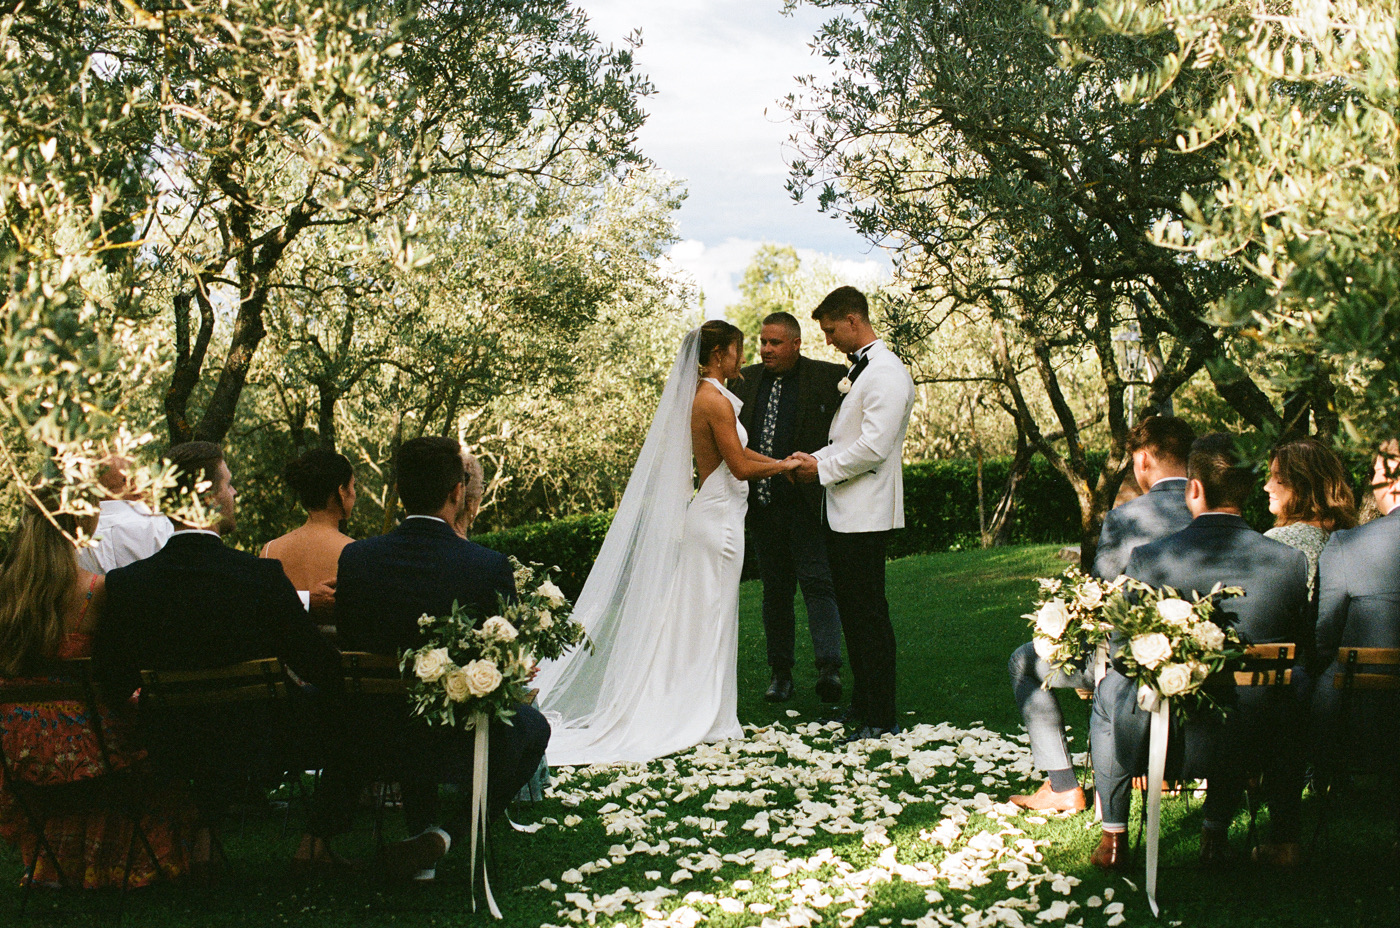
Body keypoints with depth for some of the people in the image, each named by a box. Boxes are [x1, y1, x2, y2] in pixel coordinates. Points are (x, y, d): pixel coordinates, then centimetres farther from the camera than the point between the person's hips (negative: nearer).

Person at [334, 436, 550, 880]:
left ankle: (422, 830, 33)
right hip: (461, 742, -4)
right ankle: (450, 833, 10)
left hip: (374, 738, 5)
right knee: (533, 726, 27)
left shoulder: (355, 558, -11)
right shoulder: (490, 567, -21)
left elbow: (348, 645, 2)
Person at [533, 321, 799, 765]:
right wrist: (783, 465, -3)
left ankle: (681, 708, 19)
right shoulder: (716, 400, -17)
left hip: (705, 513, 9)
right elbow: (741, 467, -17)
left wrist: (780, 462, 15)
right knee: (710, 617, -2)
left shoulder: (701, 396, 11)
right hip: (718, 516, -9)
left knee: (692, 615, 13)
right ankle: (707, 718, 6)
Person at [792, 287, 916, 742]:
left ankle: (881, 719, 3)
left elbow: (873, 446, -22)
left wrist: (823, 468, -11)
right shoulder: (856, 370, 17)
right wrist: (816, 458, 7)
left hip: (866, 515, -10)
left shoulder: (887, 372, -15)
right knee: (851, 611, 15)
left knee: (869, 614, -5)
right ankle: (860, 706, 24)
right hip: (843, 512, 10)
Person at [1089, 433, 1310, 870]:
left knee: (1111, 686, 30)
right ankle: (1217, 833, 41)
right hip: (1253, 743, 2)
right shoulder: (1291, 562, -9)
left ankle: (1113, 837, 36)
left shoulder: (1148, 560, -16)